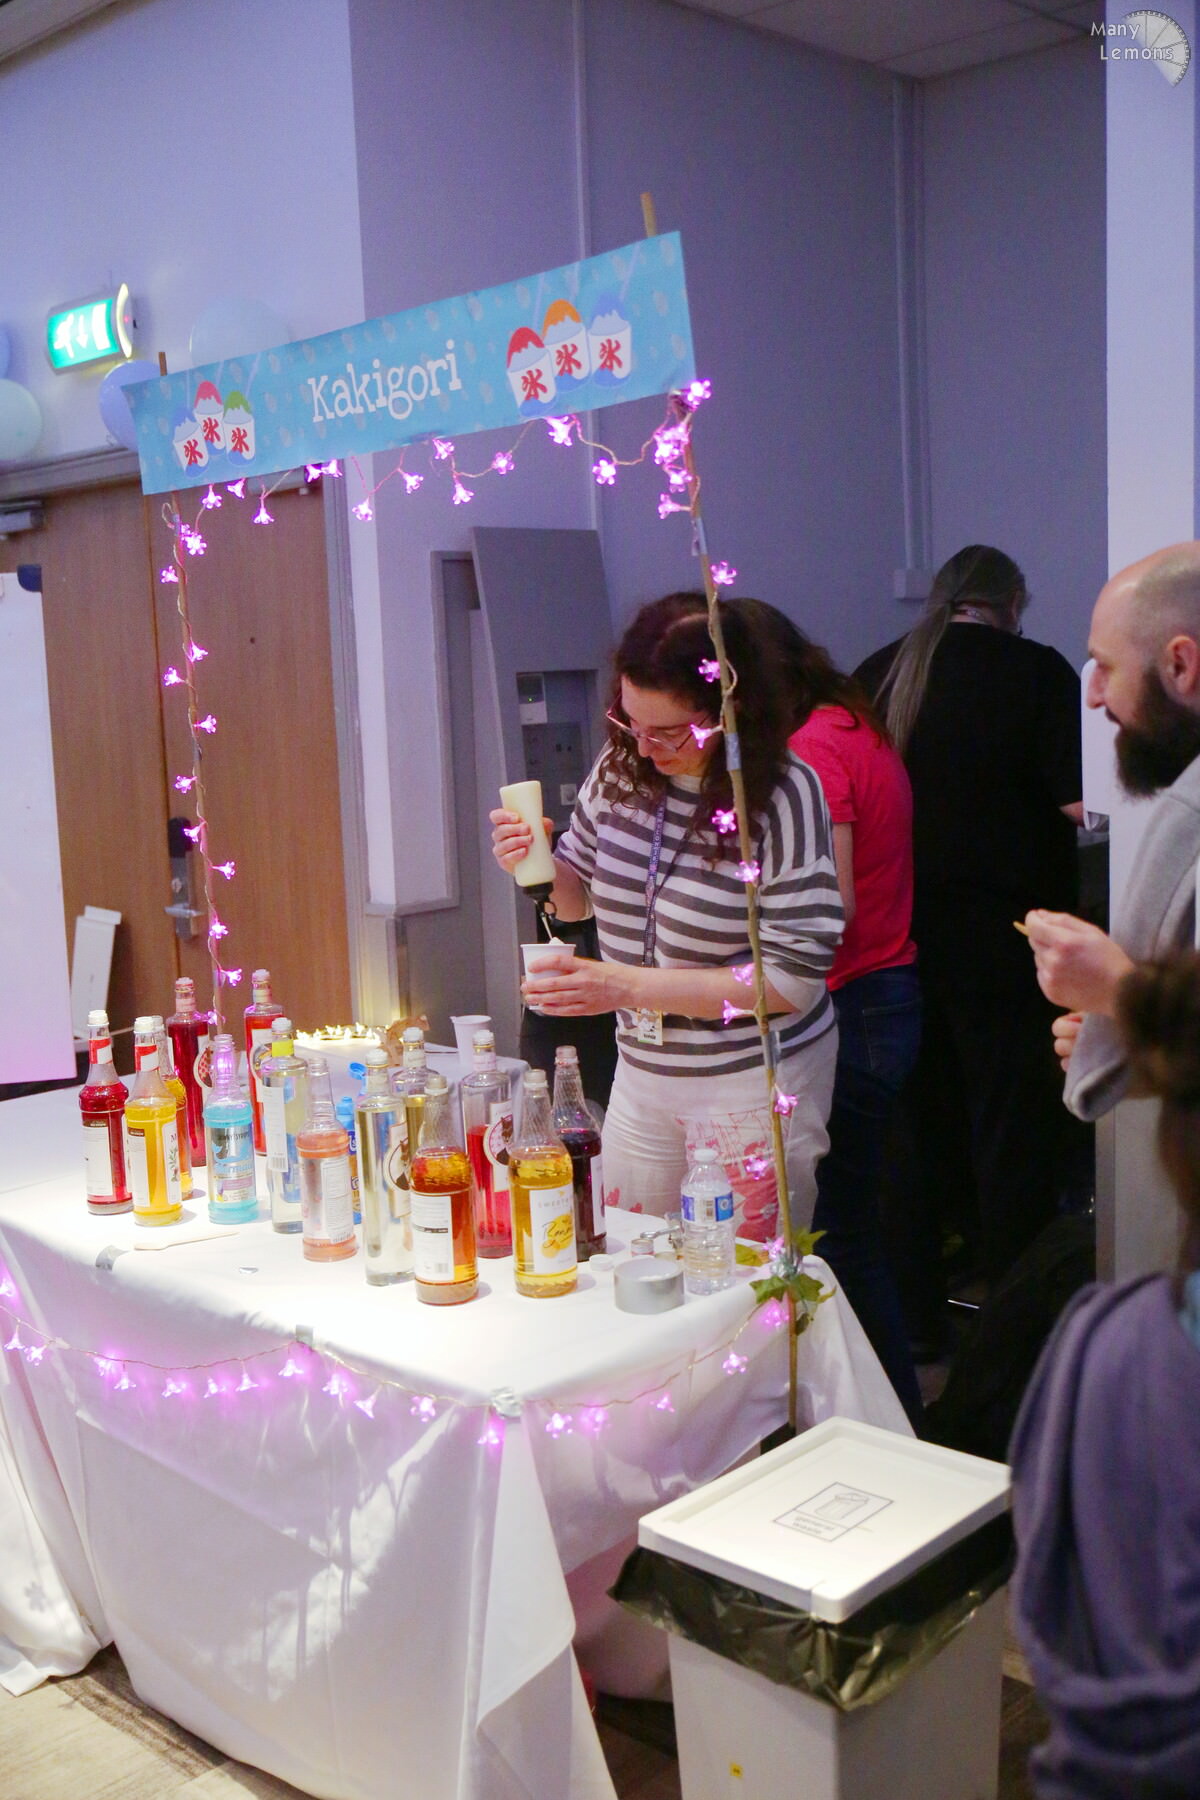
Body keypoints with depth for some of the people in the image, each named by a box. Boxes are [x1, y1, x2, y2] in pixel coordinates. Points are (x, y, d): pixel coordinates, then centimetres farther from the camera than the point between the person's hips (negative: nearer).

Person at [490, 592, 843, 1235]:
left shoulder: (783, 795, -18)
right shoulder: (620, 769, -4)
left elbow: (795, 978, -20)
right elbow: (580, 895, 13)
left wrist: (628, 986, -25)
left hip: (755, 1082, -5)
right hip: (643, 1074, 5)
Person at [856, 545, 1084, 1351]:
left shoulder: (876, 675, 4)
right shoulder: (1038, 672, -9)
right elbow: (1079, 803, -17)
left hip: (896, 938, 5)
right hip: (1000, 940, -5)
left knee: (917, 1126, 16)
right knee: (1016, 1132, 6)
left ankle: (915, 1316, 27)